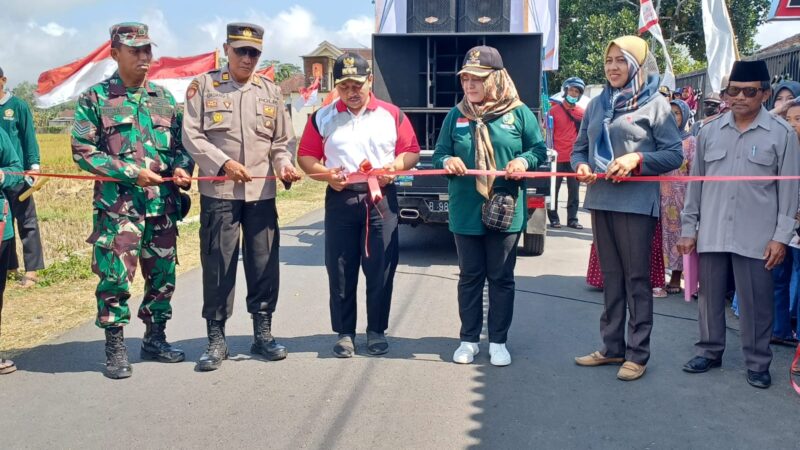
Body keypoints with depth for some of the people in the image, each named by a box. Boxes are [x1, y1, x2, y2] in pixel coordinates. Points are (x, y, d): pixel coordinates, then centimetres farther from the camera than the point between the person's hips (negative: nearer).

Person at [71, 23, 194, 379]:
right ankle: (115, 348, 11)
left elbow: (180, 143, 17)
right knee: (115, 276, -3)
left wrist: (182, 167, -6)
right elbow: (83, 151, -6)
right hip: (117, 205, -5)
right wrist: (131, 173, -15)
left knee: (162, 275, 11)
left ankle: (155, 339, 27)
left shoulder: (164, 97, 12)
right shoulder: (95, 98, -2)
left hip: (163, 204, 5)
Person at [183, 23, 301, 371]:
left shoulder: (270, 91, 12)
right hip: (218, 192, -3)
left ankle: (263, 333, 20)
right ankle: (216, 339, 12)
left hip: (262, 193, 3)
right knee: (218, 264, 1)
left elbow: (280, 140, 15)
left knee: (264, 263, 7)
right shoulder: (203, 85, 2)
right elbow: (192, 136, -4)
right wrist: (223, 163, -17)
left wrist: (284, 163, -5)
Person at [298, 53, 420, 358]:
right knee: (340, 271, 4)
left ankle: (376, 330, 16)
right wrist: (325, 173, -12)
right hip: (340, 200, 1)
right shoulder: (322, 118, 7)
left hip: (381, 199, 0)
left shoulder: (392, 114, 5)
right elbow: (306, 156, 6)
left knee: (381, 269, 2)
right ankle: (345, 332, 15)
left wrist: (395, 166, -12)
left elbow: (411, 151, 7)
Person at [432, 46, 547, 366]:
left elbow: (539, 149, 5)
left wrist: (524, 161, -16)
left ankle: (498, 341, 22)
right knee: (470, 276, 11)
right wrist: (446, 161, -14)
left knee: (501, 278, 8)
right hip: (466, 213, 2)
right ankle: (469, 339, 25)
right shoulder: (456, 115, 4)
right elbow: (439, 153, 8)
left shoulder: (518, 113, -2)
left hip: (506, 212, -2)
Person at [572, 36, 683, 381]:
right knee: (610, 276, 13)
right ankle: (612, 347, 23)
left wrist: (637, 159, -18)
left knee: (636, 278, 0)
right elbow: (580, 147, 17)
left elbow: (674, 155, -5)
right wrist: (580, 166, -4)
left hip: (637, 203, -5)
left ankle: (637, 354, 9)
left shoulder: (655, 104, -2)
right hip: (601, 200, 6)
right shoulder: (597, 104, 14)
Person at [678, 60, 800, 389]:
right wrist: (688, 229, 8)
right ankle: (709, 351, 28)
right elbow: (695, 183, 10)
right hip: (711, 234, 3)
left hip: (756, 237, -3)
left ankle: (758, 362, 19)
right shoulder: (709, 132, 7)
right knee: (710, 297, 12)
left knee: (755, 304, 5)